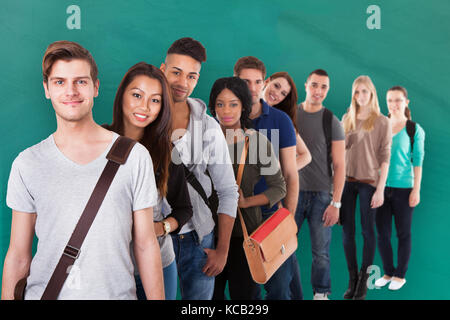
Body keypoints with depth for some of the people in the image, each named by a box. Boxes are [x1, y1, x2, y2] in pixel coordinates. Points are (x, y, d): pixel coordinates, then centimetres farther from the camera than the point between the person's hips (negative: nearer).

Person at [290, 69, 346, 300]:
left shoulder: (332, 123, 1)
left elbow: (339, 165, -1)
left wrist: (336, 203, -7)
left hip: (321, 194, -1)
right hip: (292, 191, 1)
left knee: (321, 251, 5)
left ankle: (321, 293, 21)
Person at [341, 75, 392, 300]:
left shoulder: (382, 122, 0)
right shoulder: (347, 119, 11)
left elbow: (385, 157, -4)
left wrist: (380, 189, -10)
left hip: (368, 182, -3)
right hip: (346, 180, 4)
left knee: (368, 231, 3)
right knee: (347, 232, 6)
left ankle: (364, 281, 12)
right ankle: (352, 279, 17)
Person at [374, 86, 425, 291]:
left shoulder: (415, 130, -3)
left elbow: (418, 161, -3)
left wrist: (416, 190, -7)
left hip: (403, 188, -3)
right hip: (381, 187, 3)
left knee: (403, 233, 7)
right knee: (382, 233, 7)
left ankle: (400, 275, 20)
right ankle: (388, 272, 23)